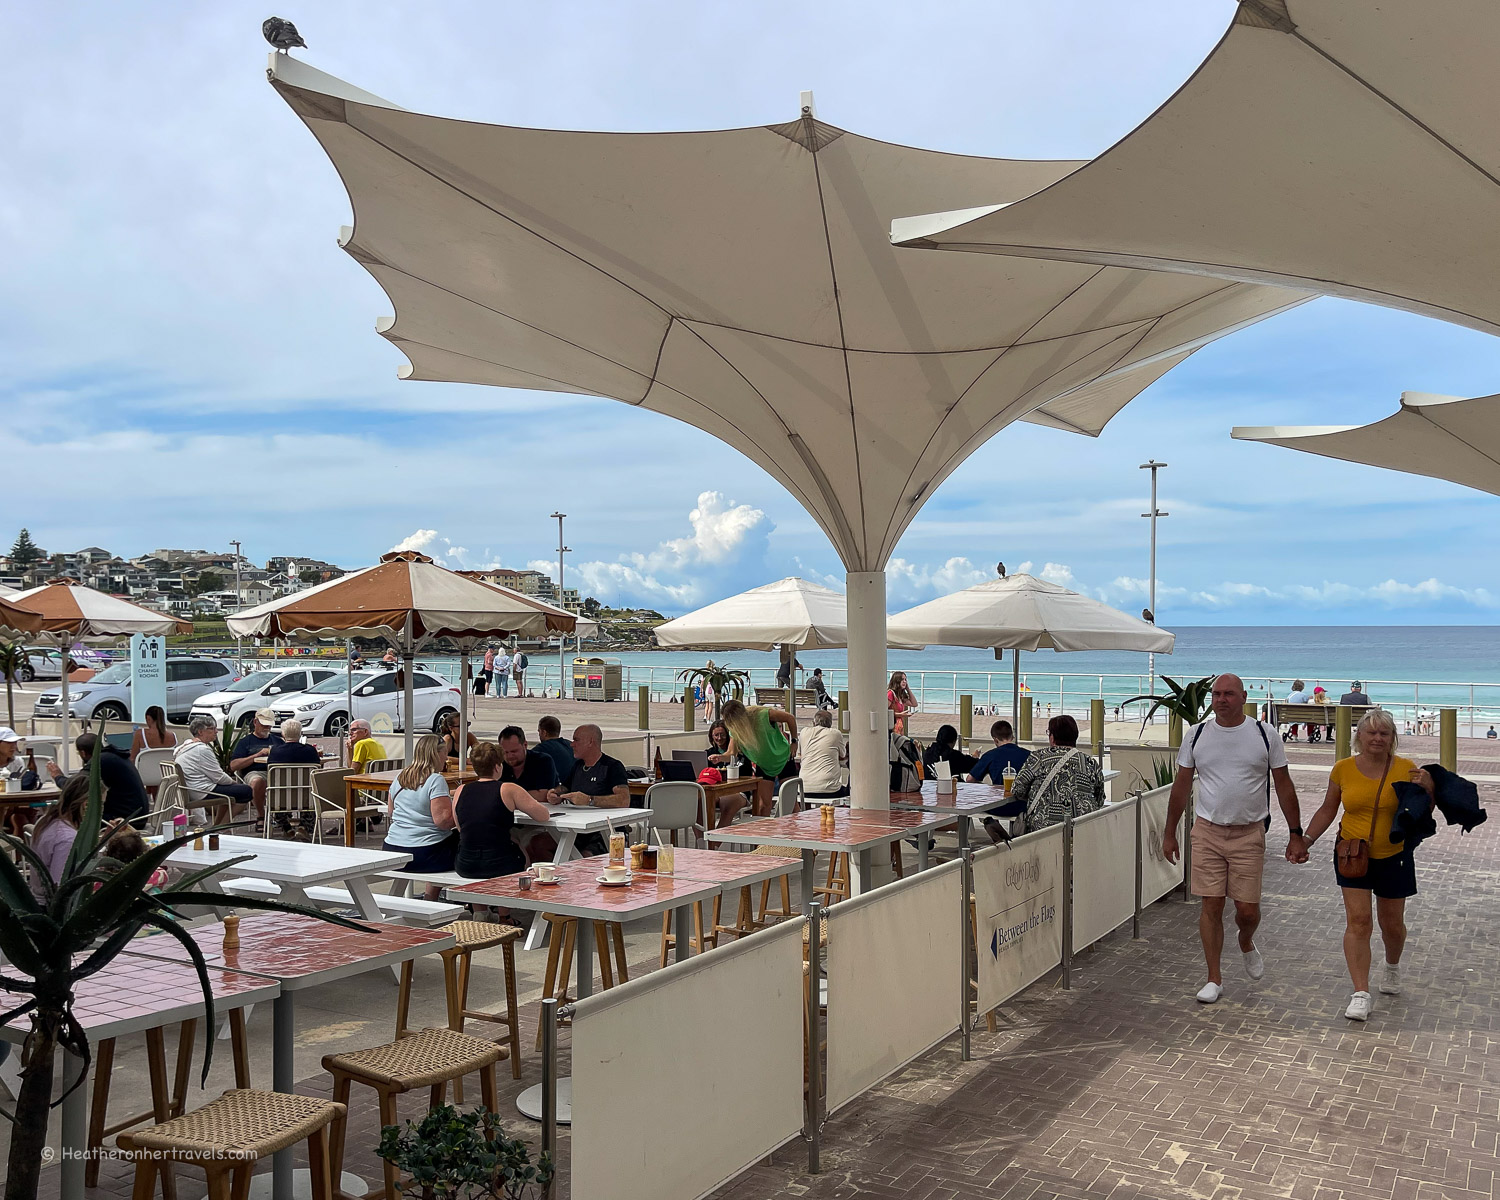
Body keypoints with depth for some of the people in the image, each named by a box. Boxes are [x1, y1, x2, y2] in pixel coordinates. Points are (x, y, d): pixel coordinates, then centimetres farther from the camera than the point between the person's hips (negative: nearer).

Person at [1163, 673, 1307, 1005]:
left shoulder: (1264, 735, -1)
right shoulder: (1196, 735, 2)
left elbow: (1284, 786, 4)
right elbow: (1181, 786, 9)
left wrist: (1296, 835, 1)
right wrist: (1169, 834, 10)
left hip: (1249, 834, -1)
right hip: (1207, 831, 1)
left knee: (1248, 909, 0)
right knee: (1211, 906, 0)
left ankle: (1246, 943, 36)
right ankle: (1214, 979, 13)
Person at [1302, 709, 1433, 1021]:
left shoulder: (1405, 769, -7)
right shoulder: (1343, 769, -4)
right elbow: (1328, 810, 8)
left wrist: (1427, 790, -19)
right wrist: (1305, 840, -2)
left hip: (1393, 857, 0)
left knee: (1392, 924, 14)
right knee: (1358, 921, -9)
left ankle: (1392, 966, 47)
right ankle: (1361, 995, -7)